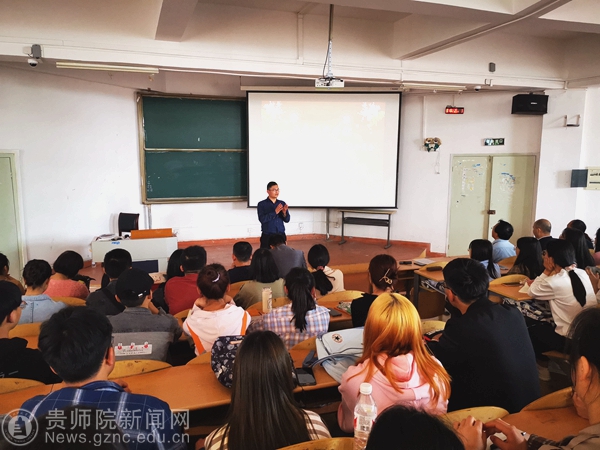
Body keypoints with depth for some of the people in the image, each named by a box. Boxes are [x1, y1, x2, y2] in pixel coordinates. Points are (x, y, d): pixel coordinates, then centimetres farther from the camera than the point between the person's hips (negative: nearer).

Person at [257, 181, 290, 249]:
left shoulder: (282, 203, 6)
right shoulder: (262, 204, -3)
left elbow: (287, 220, 5)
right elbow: (262, 219, -15)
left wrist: (284, 212, -15)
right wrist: (275, 212, -22)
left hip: (281, 235, 3)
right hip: (267, 236, -3)